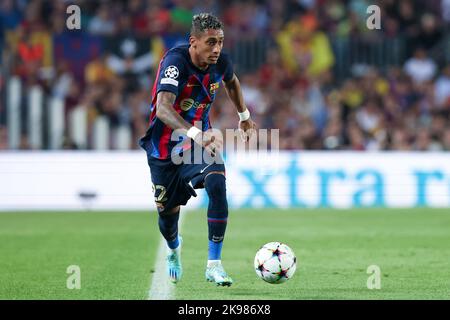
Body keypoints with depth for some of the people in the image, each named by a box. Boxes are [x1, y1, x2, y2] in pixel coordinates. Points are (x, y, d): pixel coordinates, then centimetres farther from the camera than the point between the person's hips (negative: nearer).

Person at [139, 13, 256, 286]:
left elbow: (232, 81, 17)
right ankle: (174, 250, 48)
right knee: (168, 210, 9)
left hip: (201, 138, 3)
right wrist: (195, 134, -59)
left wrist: (244, 116, 20)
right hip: (165, 146, -3)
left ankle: (214, 264, -19)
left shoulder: (221, 62, -12)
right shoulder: (176, 62, -30)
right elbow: (163, 109, -45)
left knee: (217, 184, -25)